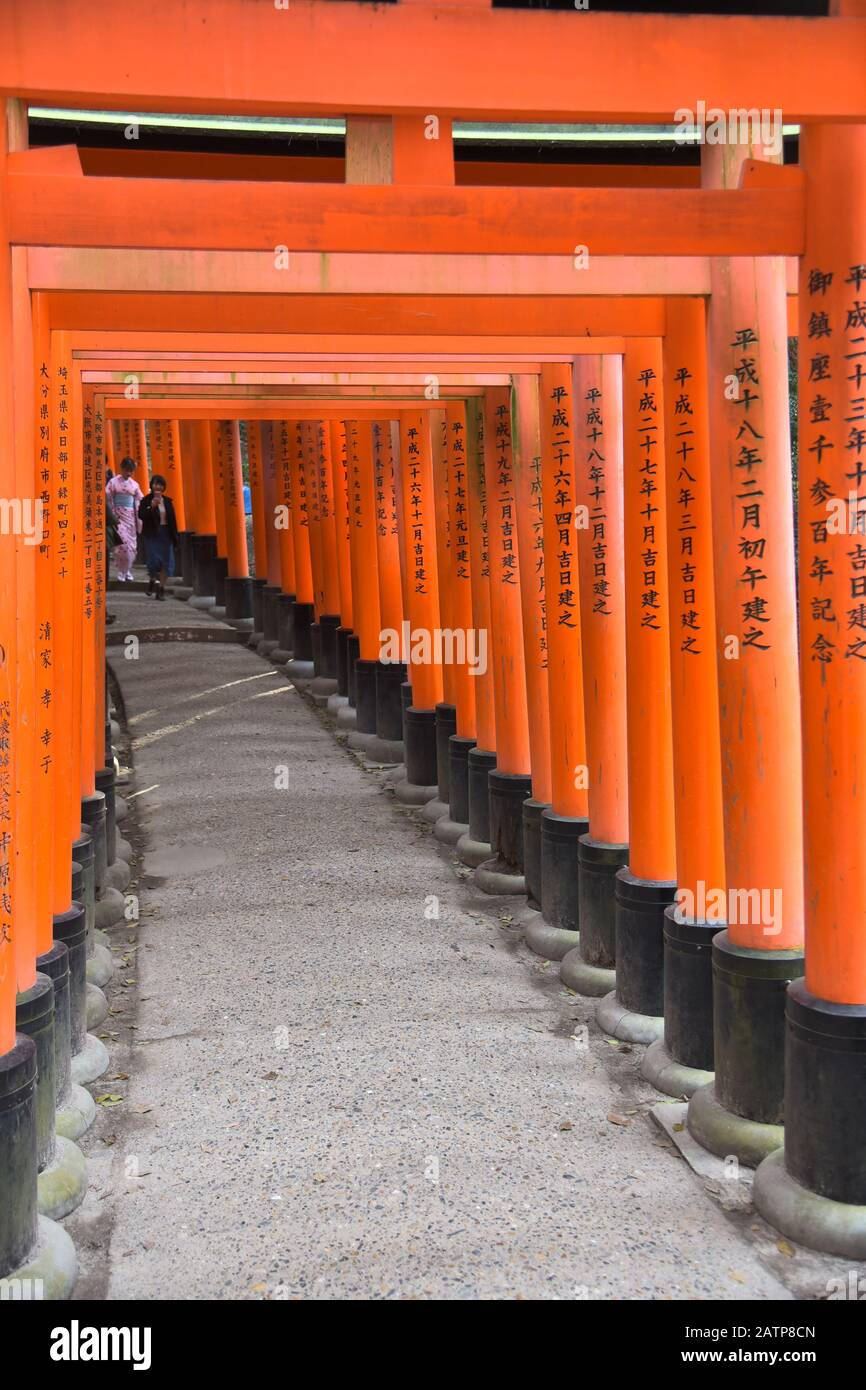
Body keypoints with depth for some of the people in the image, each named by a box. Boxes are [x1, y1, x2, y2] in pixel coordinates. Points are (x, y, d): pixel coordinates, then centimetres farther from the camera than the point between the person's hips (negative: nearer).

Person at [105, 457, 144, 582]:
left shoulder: (134, 484, 9)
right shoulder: (113, 482, -1)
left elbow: (139, 502, 10)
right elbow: (108, 499, -4)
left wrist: (139, 520, 3)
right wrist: (112, 516, -11)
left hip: (131, 516, 4)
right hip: (118, 516, -4)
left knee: (131, 544, 5)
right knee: (122, 543, -13)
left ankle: (128, 571, 18)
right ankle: (121, 572, -8)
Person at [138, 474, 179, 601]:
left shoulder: (167, 501, 11)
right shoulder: (146, 500, 0)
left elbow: (172, 519, 12)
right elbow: (141, 515, -11)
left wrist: (174, 536, 7)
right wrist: (152, 506, -22)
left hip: (166, 534, 4)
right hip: (152, 534, -4)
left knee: (166, 561, -1)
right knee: (154, 560, -12)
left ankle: (161, 587, 8)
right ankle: (152, 580, 14)